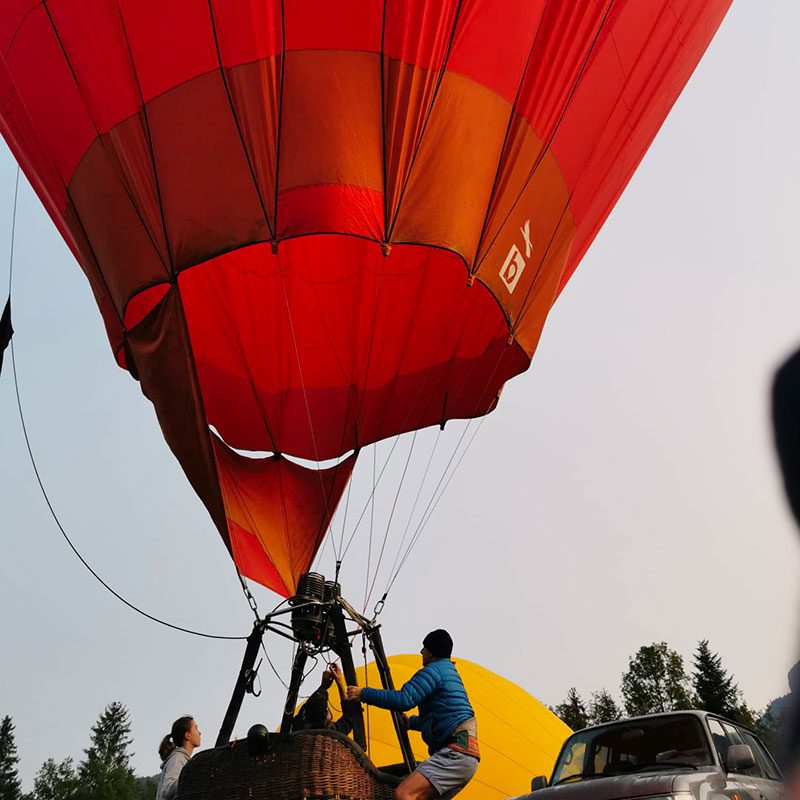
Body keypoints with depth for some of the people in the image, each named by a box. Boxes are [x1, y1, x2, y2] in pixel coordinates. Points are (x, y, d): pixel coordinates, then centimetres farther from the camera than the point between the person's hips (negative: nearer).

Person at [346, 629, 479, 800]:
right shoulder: (450, 672, 26)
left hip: (456, 752, -11)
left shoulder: (433, 670, -4)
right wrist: (411, 722, 45)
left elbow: (404, 700, -16)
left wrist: (363, 694, -9)